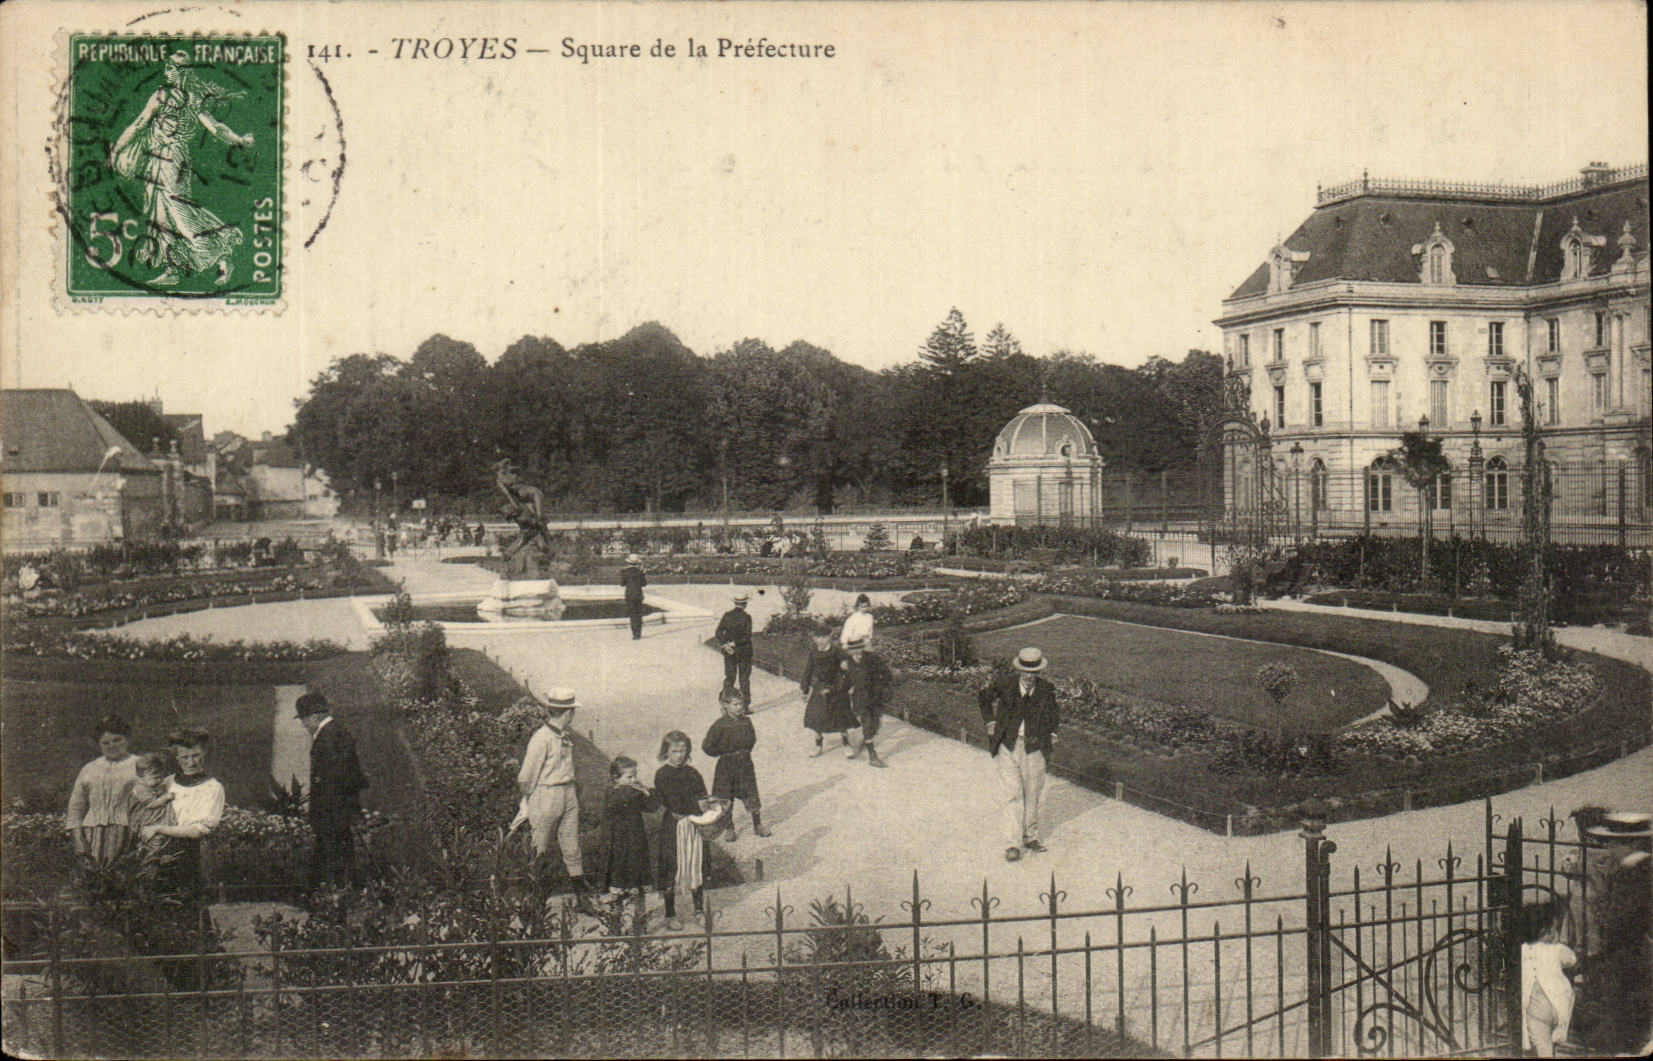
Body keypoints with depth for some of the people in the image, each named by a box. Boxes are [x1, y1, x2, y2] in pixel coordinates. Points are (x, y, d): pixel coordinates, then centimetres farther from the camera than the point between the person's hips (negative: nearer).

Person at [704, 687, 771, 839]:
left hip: (744, 764, 3)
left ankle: (758, 825, 23)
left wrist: (745, 752, 6)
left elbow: (752, 740, 16)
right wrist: (723, 753, -6)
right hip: (726, 765, -3)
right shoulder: (720, 726, -15)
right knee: (726, 799, 6)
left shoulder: (746, 722, -1)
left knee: (752, 795, 6)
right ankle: (729, 828, 23)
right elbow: (707, 746, -13)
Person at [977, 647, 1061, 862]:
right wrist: (991, 722, 8)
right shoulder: (1006, 684, -8)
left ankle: (1030, 836, 27)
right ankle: (1012, 844, -4)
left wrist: (1051, 734, 7)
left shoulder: (1046, 690, -4)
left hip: (1033, 748, 2)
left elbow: (1053, 715, 16)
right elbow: (985, 697, 12)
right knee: (1013, 794, -6)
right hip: (1008, 746, -2)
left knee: (1032, 794, 10)